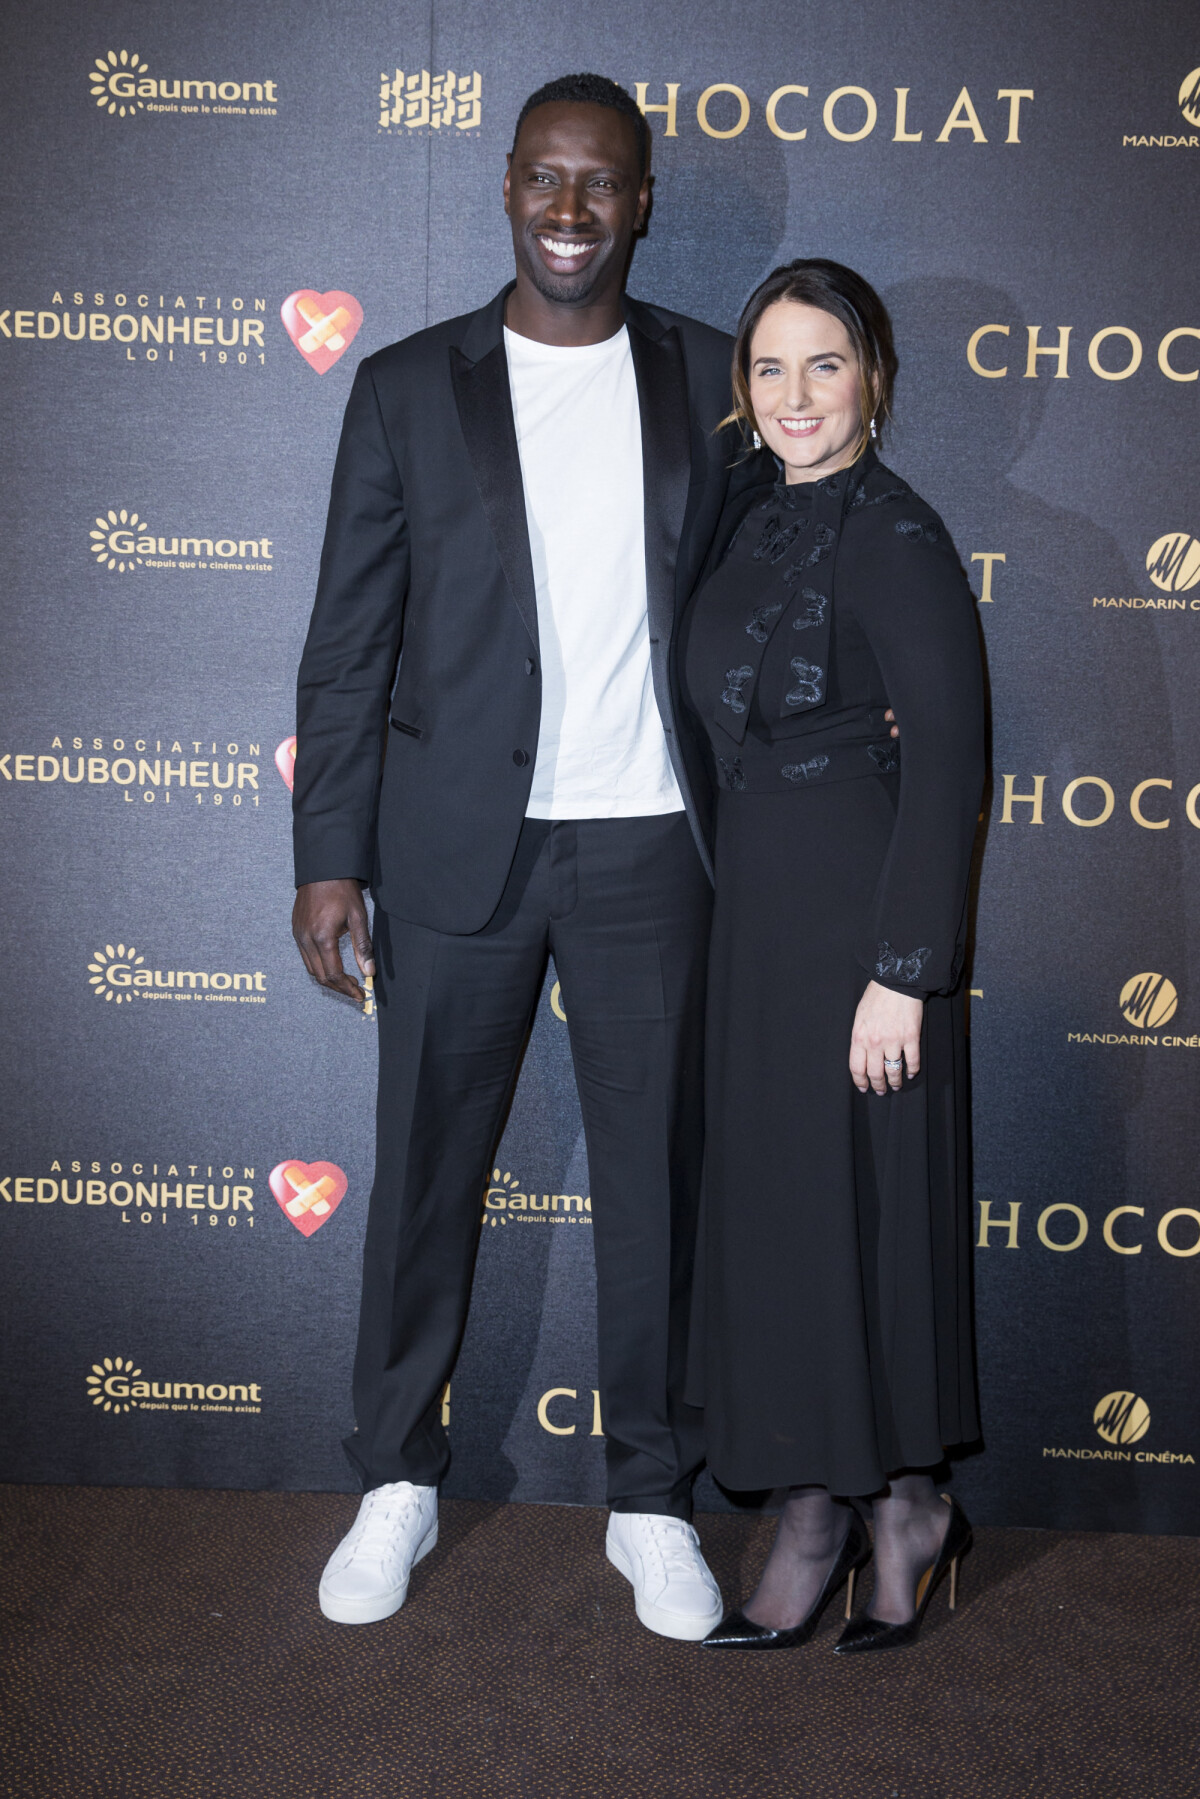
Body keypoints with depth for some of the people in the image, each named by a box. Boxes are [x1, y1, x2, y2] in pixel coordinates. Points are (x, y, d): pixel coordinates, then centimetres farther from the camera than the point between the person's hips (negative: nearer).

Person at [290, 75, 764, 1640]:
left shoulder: (707, 379, 6)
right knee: (425, 1168, 9)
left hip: (647, 845, 1)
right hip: (458, 846, 0)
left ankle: (653, 1500, 25)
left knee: (655, 1176, 8)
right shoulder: (408, 389, 2)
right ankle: (398, 1481, 28)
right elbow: (349, 641, 1)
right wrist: (329, 857, -4)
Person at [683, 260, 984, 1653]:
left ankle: (826, 1518, 18)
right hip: (759, 909, 9)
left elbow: (949, 759, -16)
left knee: (839, 1207, 1)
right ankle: (897, 1507, 26)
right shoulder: (754, 522, 13)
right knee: (776, 1206, 12)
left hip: (854, 915, -8)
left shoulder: (895, 536, -11)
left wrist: (905, 970, -19)